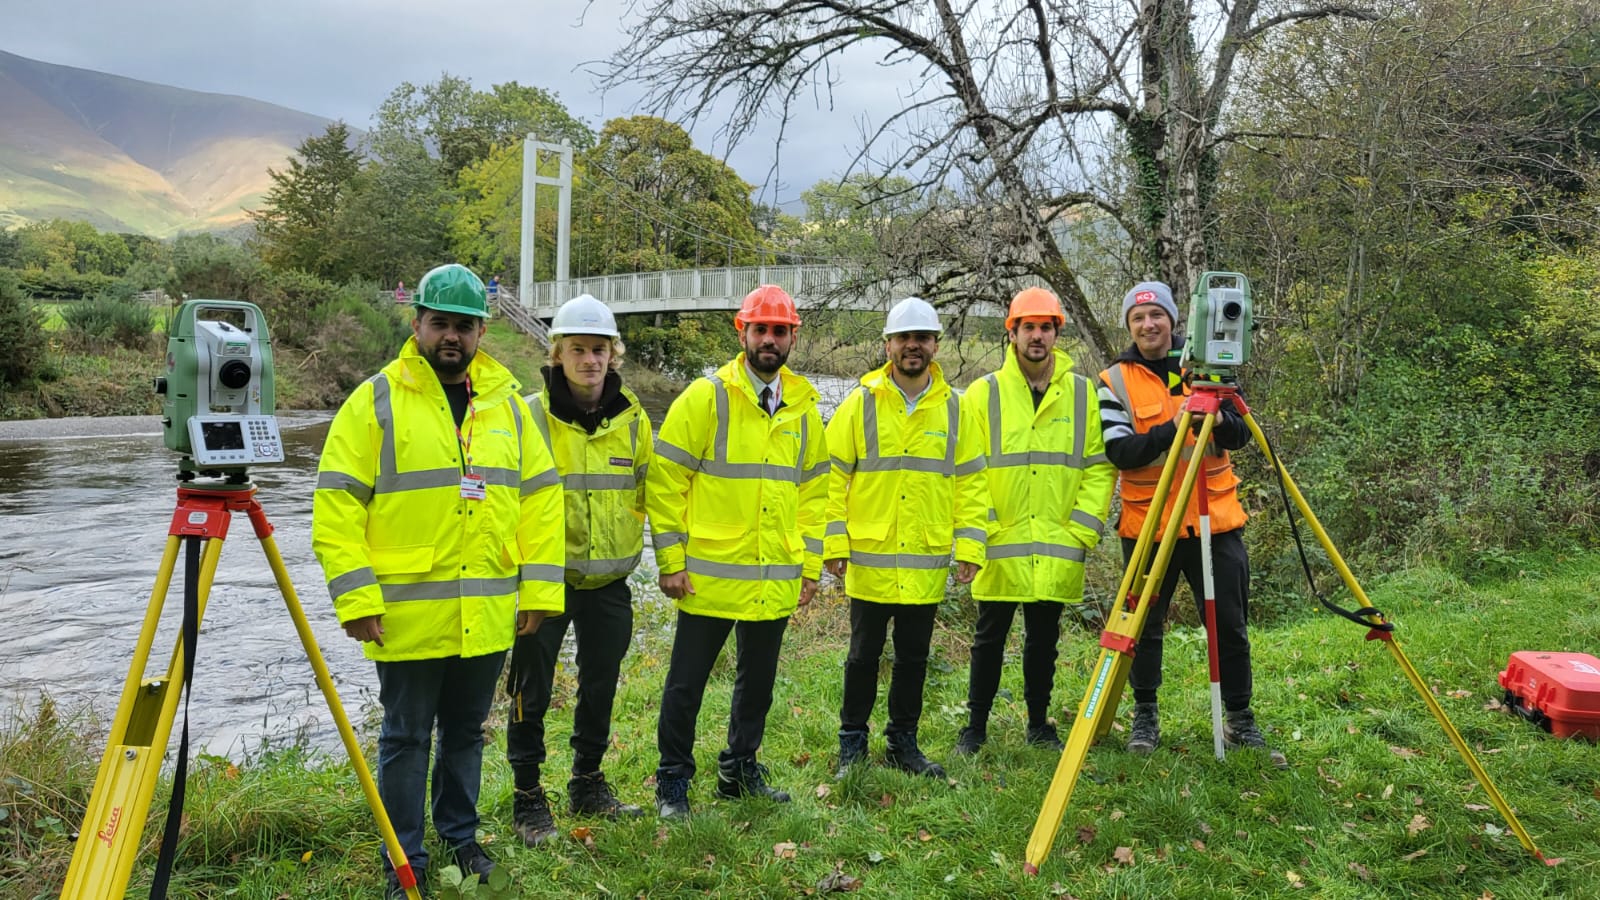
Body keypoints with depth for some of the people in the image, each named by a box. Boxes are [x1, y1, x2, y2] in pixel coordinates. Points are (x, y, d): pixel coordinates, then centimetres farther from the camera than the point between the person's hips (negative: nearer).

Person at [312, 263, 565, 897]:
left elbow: (540, 497, 9)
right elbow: (336, 504, -8)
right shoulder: (375, 401, -5)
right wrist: (356, 597, -15)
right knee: (406, 737, 8)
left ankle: (460, 836, 36)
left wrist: (539, 588, 3)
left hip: (488, 616, 4)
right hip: (407, 615, -4)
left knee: (466, 730, 18)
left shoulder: (507, 404, 8)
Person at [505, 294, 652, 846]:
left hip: (609, 580, 4)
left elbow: (650, 491, 11)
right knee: (531, 690, 2)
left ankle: (587, 785, 33)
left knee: (601, 686, 15)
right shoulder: (531, 416, -9)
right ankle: (527, 797, 19)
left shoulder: (632, 418, 1)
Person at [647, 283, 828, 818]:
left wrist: (810, 565, 11)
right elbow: (665, 481, -7)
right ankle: (673, 783, 21)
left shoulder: (804, 407, 8)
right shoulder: (705, 398, -7)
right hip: (711, 577, -5)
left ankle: (740, 771, 34)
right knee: (686, 684, 5)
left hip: (777, 582, 5)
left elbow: (813, 490, 15)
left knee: (758, 682, 17)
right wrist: (671, 560, -10)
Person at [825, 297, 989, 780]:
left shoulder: (954, 408, 5)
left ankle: (903, 741, 26)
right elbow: (833, 476, -2)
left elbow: (970, 481, 7)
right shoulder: (860, 403, -2)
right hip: (869, 559, -2)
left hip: (927, 561, 2)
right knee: (864, 655, 7)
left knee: (914, 657, 11)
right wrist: (834, 542, -7)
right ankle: (852, 742, 21)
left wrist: (969, 545, 0)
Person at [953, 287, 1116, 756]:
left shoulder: (1084, 393, 4)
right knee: (989, 638, 8)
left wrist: (1082, 530, -4)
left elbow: (1100, 467, 4)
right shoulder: (983, 393, 0)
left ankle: (1039, 724, 28)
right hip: (1000, 547, -1)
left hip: (1057, 549, 1)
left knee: (1043, 639, 13)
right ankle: (975, 726, 20)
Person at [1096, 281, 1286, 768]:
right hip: (1147, 524, -2)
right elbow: (1119, 452, -13)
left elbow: (1241, 436, 2)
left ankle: (1240, 721, 19)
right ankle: (1145, 717, 25)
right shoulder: (1116, 381, -2)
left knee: (1230, 626, 6)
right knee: (1146, 627, 9)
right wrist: (1173, 428, -25)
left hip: (1215, 521, 2)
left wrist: (1218, 419, -20)